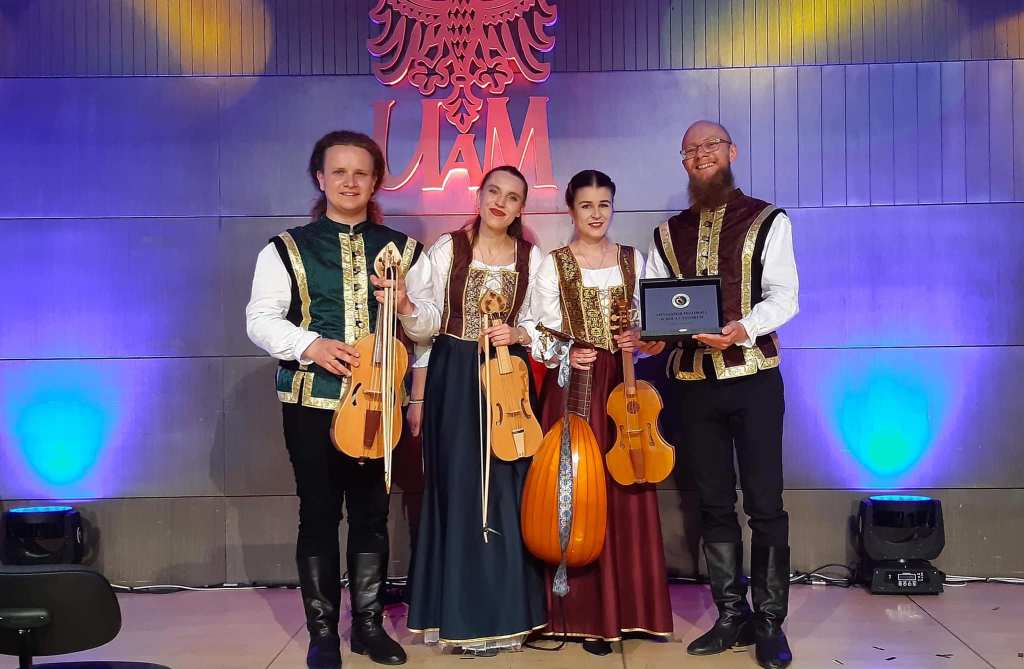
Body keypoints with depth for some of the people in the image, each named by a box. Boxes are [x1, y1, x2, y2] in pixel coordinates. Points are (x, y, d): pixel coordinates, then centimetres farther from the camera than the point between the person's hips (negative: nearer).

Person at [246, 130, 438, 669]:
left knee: (372, 514, 10)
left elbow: (431, 326, 9)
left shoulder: (402, 249, 9)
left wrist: (407, 306, -13)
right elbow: (260, 320, -4)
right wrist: (311, 345, -20)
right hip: (311, 400, -2)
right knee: (318, 515, 3)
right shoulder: (286, 249, 2)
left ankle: (369, 624, 23)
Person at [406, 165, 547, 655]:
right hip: (453, 380, -2)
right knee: (458, 490, 2)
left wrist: (517, 334, -14)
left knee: (505, 491, 3)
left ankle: (503, 612, 14)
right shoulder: (448, 248, -1)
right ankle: (461, 613, 11)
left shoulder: (531, 257, 5)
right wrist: (418, 395, -3)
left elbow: (537, 325, 9)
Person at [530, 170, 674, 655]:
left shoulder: (633, 260, 10)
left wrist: (637, 340, -9)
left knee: (627, 495, 4)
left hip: (622, 385, 3)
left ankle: (634, 607, 15)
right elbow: (542, 335, -3)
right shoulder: (554, 264, 1)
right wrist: (564, 355, -21)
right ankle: (588, 614, 6)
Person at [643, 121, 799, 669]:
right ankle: (732, 616, 20)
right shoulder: (668, 234, 13)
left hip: (753, 379, -4)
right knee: (714, 504, 9)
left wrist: (742, 328, -26)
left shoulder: (768, 221, 2)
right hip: (691, 381, 4)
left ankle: (770, 622, 9)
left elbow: (783, 295, -8)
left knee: (764, 504, -2)